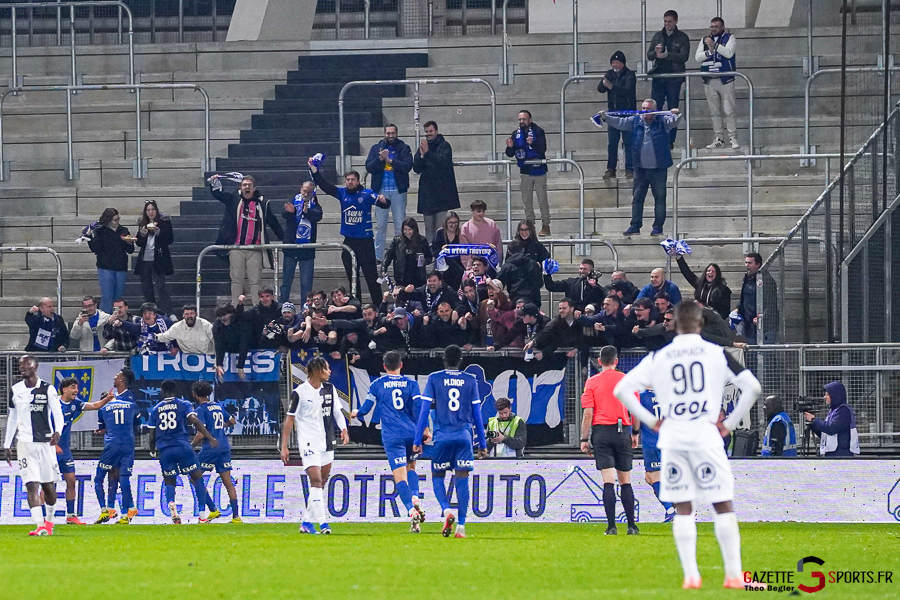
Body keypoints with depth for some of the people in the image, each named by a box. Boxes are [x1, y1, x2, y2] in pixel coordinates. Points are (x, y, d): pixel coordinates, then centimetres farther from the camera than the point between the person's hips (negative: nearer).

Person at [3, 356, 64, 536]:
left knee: (48, 486, 7)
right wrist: (7, 445, 17)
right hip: (25, 443, 1)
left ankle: (49, 520, 30)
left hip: (46, 442, -1)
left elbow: (57, 413, -6)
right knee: (32, 485, -11)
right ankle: (40, 526, -18)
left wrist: (57, 432, -26)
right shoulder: (15, 391, 9)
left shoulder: (48, 389, -1)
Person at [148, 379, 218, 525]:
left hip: (164, 450, 2)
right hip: (182, 446, -2)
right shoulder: (183, 404, 6)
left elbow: (152, 434, 14)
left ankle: (171, 504, -20)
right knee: (197, 478, 8)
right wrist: (211, 438, -12)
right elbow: (195, 421, -10)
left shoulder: (155, 409, 14)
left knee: (169, 481, 14)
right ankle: (203, 515, -2)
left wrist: (153, 451, 31)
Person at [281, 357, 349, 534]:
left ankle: (307, 522, 18)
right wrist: (284, 446, -6)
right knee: (316, 481, -16)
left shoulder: (329, 389, 8)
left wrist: (344, 429, -5)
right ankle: (322, 523, -19)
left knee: (321, 484, 8)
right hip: (308, 443, -6)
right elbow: (290, 419, -5)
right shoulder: (299, 392, -9)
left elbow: (337, 412, 15)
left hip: (326, 443, 6)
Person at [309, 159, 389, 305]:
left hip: (365, 242, -5)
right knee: (352, 276, 10)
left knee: (371, 274, -6)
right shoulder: (342, 193, 7)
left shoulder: (367, 194, -5)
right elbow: (325, 186, 3)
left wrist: (383, 201, -35)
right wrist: (314, 171, -8)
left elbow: (385, 204, -11)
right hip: (349, 241, 5)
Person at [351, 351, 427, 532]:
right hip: (412, 433, 2)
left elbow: (366, 408, 9)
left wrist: (356, 414, 31)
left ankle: (412, 511, -26)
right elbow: (418, 407, -2)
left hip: (392, 436, -2)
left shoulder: (377, 385, 5)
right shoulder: (410, 383, 7)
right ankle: (415, 499, 0)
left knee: (400, 476, -8)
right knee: (411, 467, 24)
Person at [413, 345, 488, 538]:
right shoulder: (470, 381, 7)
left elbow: (425, 410, 0)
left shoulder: (434, 379, 2)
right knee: (462, 478, 3)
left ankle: (446, 511, -15)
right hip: (464, 435, 1)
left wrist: (418, 440, 3)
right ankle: (461, 527, -3)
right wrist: (482, 444, 16)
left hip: (442, 435, -1)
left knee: (437, 476, 12)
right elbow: (477, 414, 9)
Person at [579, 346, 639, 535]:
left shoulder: (592, 382, 1)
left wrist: (584, 439, 1)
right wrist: (635, 434, 15)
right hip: (622, 431, 1)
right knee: (625, 481, 8)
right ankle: (632, 526, 7)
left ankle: (611, 526, -11)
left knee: (608, 481, -4)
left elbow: (588, 413, -3)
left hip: (601, 432, -1)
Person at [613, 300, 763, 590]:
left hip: (672, 437, 2)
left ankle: (690, 575, 2)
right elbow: (752, 386, -4)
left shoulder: (658, 358, 5)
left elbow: (621, 390, 3)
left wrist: (650, 420, 8)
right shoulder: (716, 354, 0)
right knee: (723, 506, 3)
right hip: (706, 435, -2)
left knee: (683, 509, 7)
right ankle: (734, 574, 0)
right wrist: (730, 423, 4)